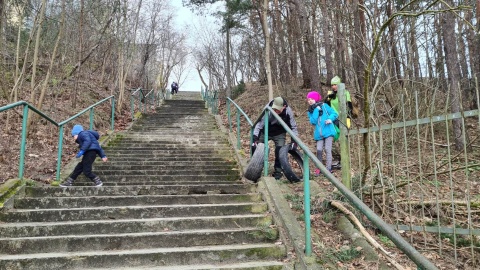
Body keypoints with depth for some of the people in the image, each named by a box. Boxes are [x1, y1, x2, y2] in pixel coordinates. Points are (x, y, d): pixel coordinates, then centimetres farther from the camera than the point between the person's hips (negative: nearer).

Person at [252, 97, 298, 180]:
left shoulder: (288, 111, -27)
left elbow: (293, 126, -14)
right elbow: (260, 123, -28)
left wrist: (294, 140, -23)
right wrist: (255, 137, -36)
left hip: (279, 134, 0)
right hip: (265, 132, 1)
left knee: (279, 151, -15)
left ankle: (278, 171, 3)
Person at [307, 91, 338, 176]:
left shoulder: (324, 106, 3)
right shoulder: (310, 111, 10)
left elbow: (335, 113, 4)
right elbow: (313, 121, -8)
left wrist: (330, 119, -15)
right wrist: (316, 110, -12)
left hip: (328, 131, -3)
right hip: (319, 134, 3)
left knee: (327, 149, -6)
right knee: (319, 150, -4)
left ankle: (328, 168, -2)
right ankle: (319, 168, 11)